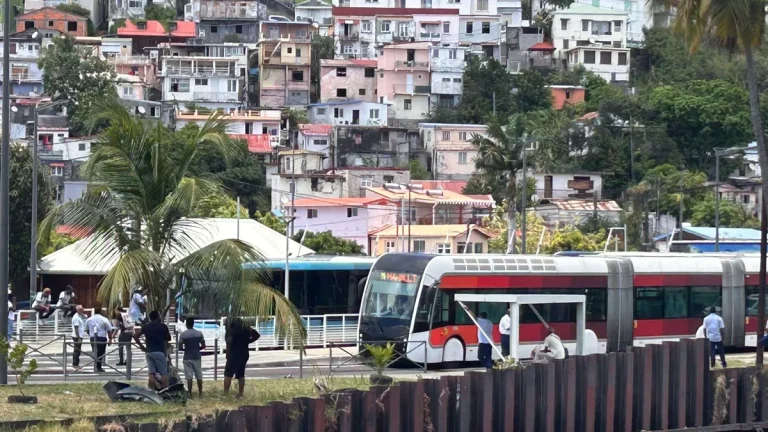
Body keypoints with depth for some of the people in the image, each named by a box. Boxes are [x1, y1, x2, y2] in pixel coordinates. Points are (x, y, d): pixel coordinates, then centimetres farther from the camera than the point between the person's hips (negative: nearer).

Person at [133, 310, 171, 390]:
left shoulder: (146, 327, 7)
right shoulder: (163, 326, 0)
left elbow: (135, 335, 0)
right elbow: (168, 339, 9)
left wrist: (141, 346, 7)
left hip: (148, 351, 4)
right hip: (159, 352, -4)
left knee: (151, 374, 3)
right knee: (164, 374, -2)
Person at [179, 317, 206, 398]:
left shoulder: (183, 335, -7)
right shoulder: (199, 333, -2)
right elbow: (203, 346, 1)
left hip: (187, 357, -2)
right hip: (197, 357, 2)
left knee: (189, 377, 0)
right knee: (199, 376, 10)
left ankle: (190, 394, -2)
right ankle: (200, 393, 13)